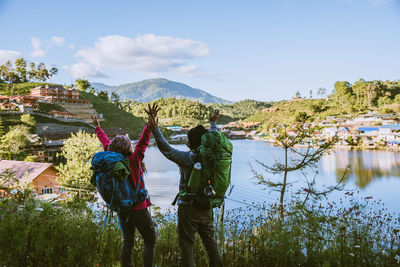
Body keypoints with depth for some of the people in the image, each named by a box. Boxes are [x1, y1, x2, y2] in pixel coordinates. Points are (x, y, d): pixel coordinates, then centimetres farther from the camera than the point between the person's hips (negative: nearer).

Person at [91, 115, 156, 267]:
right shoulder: (133, 160, -17)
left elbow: (106, 144, 12)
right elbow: (143, 142, -24)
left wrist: (98, 128, 27)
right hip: (138, 208, -6)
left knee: (127, 242, 19)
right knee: (150, 242, 7)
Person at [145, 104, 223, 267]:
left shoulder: (188, 158, -20)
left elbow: (166, 150, -23)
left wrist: (155, 129, -28)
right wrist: (213, 123, 33)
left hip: (188, 208, -6)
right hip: (206, 207, 6)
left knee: (186, 245, 6)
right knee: (210, 240, 20)